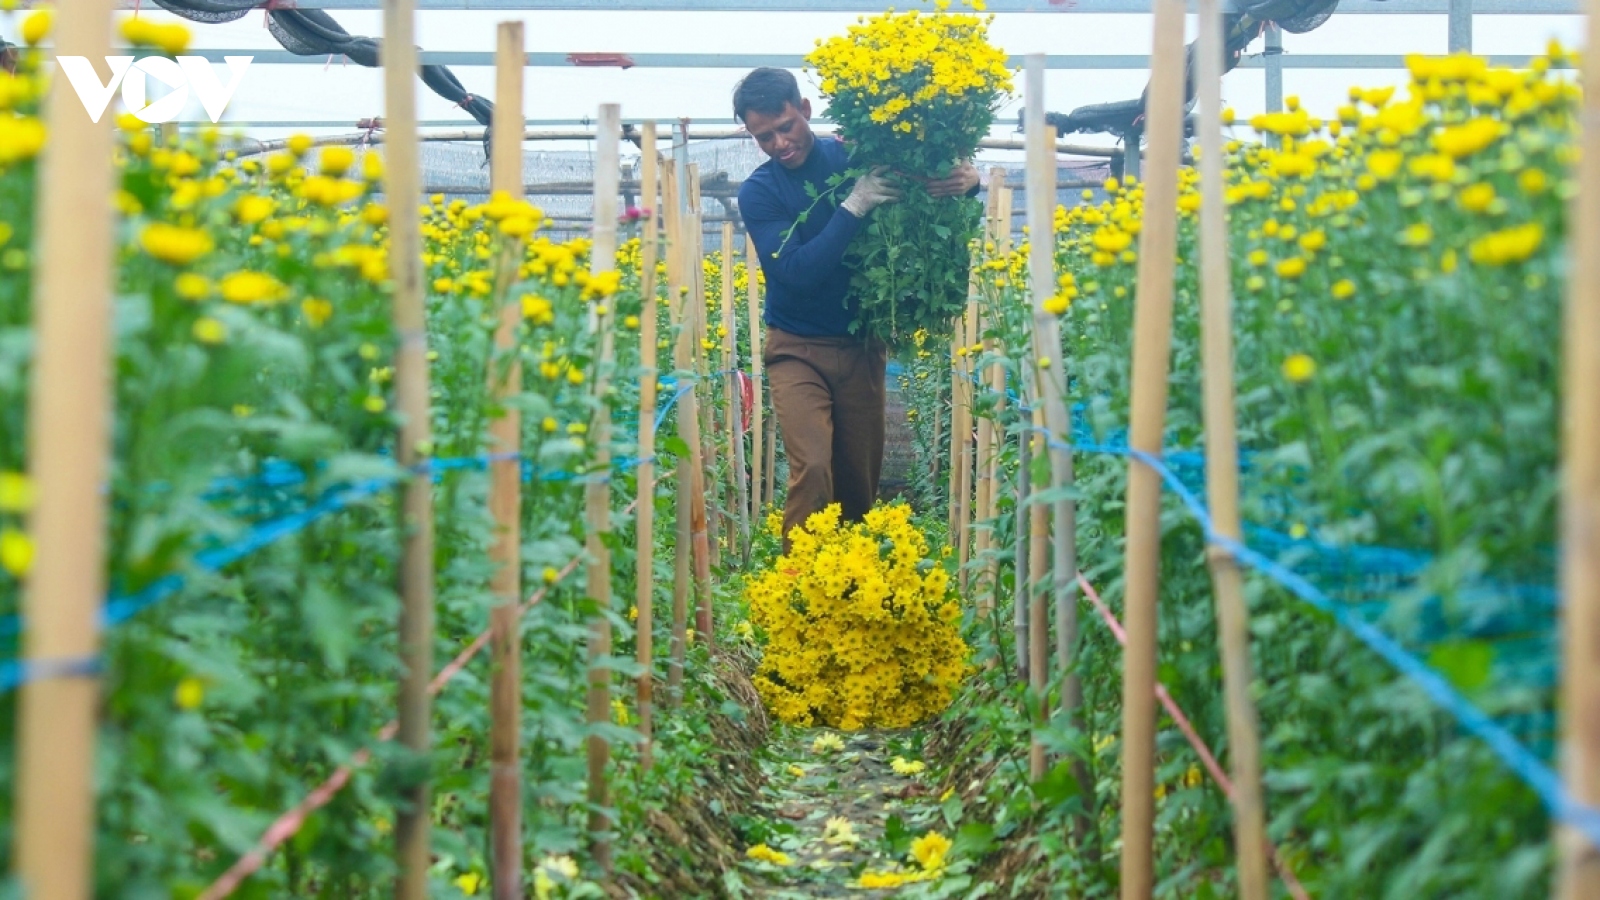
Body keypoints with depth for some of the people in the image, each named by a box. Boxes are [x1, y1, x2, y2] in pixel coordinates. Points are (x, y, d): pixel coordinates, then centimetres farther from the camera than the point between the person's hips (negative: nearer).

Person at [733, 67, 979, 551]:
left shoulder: (856, 156, -1)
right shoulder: (758, 192, -6)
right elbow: (797, 272, -19)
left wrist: (967, 178, -17)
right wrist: (854, 205, -24)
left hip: (861, 346, 2)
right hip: (798, 349, -2)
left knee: (861, 478, 5)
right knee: (812, 469, -18)